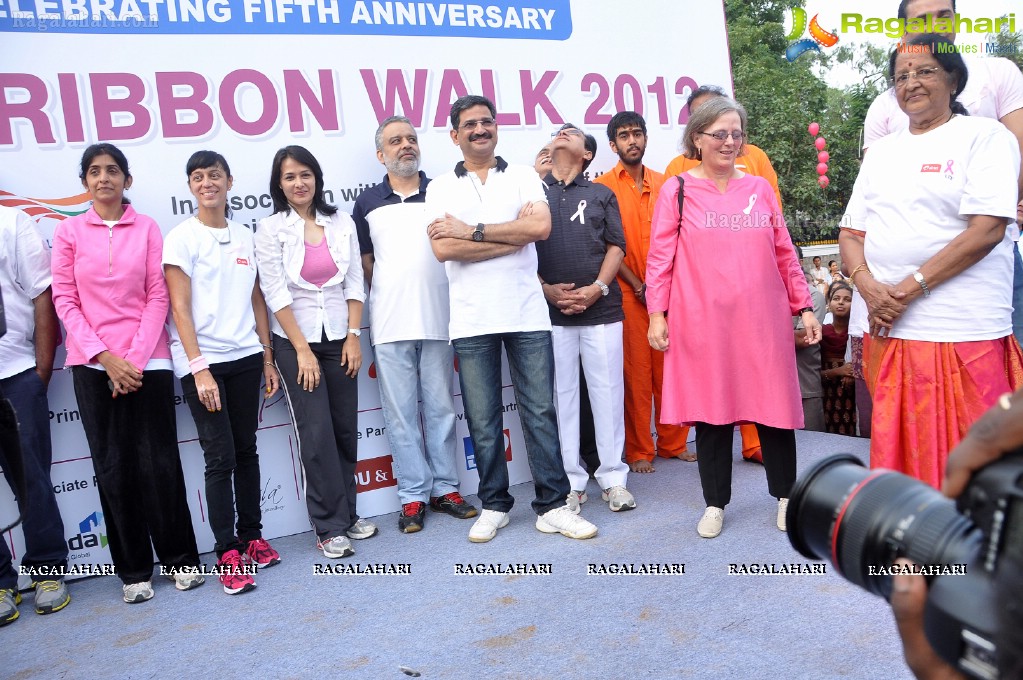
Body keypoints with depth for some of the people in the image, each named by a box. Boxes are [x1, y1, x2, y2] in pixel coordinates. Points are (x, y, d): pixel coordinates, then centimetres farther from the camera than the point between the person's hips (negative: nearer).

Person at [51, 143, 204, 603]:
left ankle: (180, 558, 15)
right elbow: (65, 301, 2)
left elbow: (158, 297, 0)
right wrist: (105, 357, -9)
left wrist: (135, 357, -9)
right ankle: (133, 569, 17)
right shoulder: (69, 231, 7)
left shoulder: (147, 229, 5)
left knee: (158, 463, 0)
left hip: (147, 360, -1)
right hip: (93, 364, 1)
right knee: (113, 467, 5)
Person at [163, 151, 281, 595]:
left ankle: (252, 536, 21)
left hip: (245, 356, 4)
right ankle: (227, 553, 5)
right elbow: (180, 307, -7)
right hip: (202, 359, -4)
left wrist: (268, 358, 10)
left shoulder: (244, 237, 11)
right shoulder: (182, 237, -2)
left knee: (246, 449, 9)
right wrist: (199, 367, -14)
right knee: (220, 456, -4)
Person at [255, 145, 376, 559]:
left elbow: (354, 284, 5)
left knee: (346, 430, 6)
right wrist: (303, 351, -11)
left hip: (338, 338, 3)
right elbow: (276, 295, -7)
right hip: (295, 342, -3)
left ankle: (347, 513, 21)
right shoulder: (270, 229, -3)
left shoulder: (341, 224, 6)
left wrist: (353, 336, -4)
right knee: (317, 435, -4)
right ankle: (330, 528, 6)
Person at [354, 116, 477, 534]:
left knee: (440, 408, 7)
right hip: (390, 325, 0)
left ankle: (445, 489, 18)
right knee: (400, 413, 3)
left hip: (438, 320, 0)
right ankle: (413, 495, 13)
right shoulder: (367, 202, 8)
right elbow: (366, 264, 13)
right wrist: (391, 297, 8)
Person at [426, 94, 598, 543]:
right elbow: (443, 249, -8)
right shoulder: (441, 188, 8)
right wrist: (513, 235, -9)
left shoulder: (523, 177, 9)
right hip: (471, 321, 0)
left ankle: (552, 506, 13)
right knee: (483, 421, 7)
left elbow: (541, 226, -10)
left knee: (540, 412, 3)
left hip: (527, 315, 0)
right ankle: (494, 505, 22)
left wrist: (473, 230, -10)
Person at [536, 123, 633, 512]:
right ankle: (571, 481, 12)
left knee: (608, 392, 2)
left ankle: (613, 478, 13)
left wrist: (597, 288, -9)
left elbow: (616, 246, 7)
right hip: (550, 311, 0)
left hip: (601, 307, 1)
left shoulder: (601, 195, 15)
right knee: (561, 395, 3)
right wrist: (547, 289, -7)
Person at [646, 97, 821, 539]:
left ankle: (785, 494, 26)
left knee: (774, 405, 6)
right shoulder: (677, 191, 4)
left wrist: (804, 306, 10)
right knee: (710, 409, 4)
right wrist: (656, 314, -5)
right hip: (702, 321, -2)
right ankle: (715, 504, 20)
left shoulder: (760, 188, 12)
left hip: (762, 319, 2)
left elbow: (785, 254, 14)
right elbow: (660, 257, 2)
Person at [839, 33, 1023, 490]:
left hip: (963, 333, -5)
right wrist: (868, 287, -7)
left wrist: (910, 289, -16)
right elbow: (851, 233, 12)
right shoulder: (882, 152, 16)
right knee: (897, 451, 11)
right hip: (888, 330, 5)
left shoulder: (984, 136, 0)